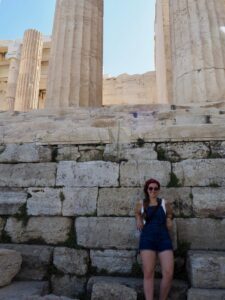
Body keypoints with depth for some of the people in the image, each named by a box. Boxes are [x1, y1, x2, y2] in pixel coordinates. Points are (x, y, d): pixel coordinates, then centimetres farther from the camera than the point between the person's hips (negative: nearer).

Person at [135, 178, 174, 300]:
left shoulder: (164, 203, 7)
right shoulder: (141, 204, 7)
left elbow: (170, 214, 27)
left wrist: (169, 220, 7)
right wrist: (138, 220, 9)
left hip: (164, 239, 1)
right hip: (147, 239, 0)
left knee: (168, 274, -6)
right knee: (148, 274, -4)